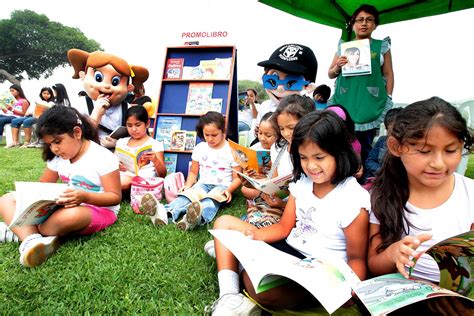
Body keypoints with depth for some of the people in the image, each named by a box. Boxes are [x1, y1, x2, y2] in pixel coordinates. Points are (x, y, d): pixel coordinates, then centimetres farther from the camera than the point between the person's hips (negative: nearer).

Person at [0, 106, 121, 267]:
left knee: (71, 215, -42)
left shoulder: (103, 157, -16)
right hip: (65, 206, 7)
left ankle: (19, 231, -13)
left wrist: (84, 197, -32)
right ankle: (31, 239, -31)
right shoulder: (57, 157, 5)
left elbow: (115, 197, -16)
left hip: (99, 209, -7)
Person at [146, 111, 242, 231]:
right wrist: (188, 185, -4)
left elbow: (237, 178, -1)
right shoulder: (200, 148, 9)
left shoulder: (231, 151, -2)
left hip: (221, 186, -4)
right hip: (203, 184, 4)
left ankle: (198, 217, -70)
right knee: (186, 195, -28)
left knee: (210, 201, -37)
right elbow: (193, 172, 16)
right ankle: (166, 213, -55)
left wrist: (229, 190, -21)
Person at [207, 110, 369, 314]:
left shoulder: (354, 201, -17)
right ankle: (229, 297, -11)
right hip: (287, 250, 8)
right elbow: (284, 227, 7)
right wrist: (254, 235, -12)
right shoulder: (302, 182, 2)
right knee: (225, 223, 3)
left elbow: (356, 258, -8)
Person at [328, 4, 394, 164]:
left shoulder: (382, 46, 11)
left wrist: (388, 100, 1)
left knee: (364, 149, -1)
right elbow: (330, 74, 17)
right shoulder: (344, 47, 13)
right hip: (344, 103, 1)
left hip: (369, 105, 0)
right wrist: (337, 67, -5)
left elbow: (388, 74, 10)